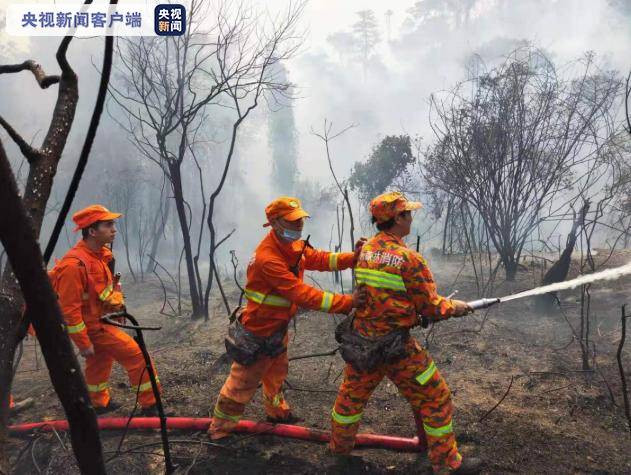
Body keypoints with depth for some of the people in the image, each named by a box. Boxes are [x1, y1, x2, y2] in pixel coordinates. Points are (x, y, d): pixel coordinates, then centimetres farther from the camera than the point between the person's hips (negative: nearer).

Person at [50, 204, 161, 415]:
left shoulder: (100, 254, -1)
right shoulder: (75, 265, -29)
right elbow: (69, 309, -25)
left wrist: (117, 302, 3)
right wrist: (83, 343, -21)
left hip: (100, 318, 9)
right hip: (92, 325, -9)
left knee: (100, 360, 25)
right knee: (136, 354, -8)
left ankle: (99, 403, 46)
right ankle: (150, 405, 3)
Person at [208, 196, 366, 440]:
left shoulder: (293, 246, -3)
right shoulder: (268, 259, -34)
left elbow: (319, 259, -1)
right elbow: (302, 294, -36)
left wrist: (352, 257, -17)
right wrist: (347, 302, -36)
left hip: (278, 327, 9)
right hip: (257, 335, -9)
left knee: (276, 373, 28)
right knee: (242, 383, 8)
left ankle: (277, 412, 52)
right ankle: (218, 431, 27)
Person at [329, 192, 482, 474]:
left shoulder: (365, 251, 1)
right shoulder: (409, 259, -19)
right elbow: (430, 307, -12)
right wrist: (455, 307, 9)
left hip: (360, 341, 7)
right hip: (395, 346, -6)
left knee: (352, 395, 24)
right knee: (435, 399, 11)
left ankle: (339, 447, 43)